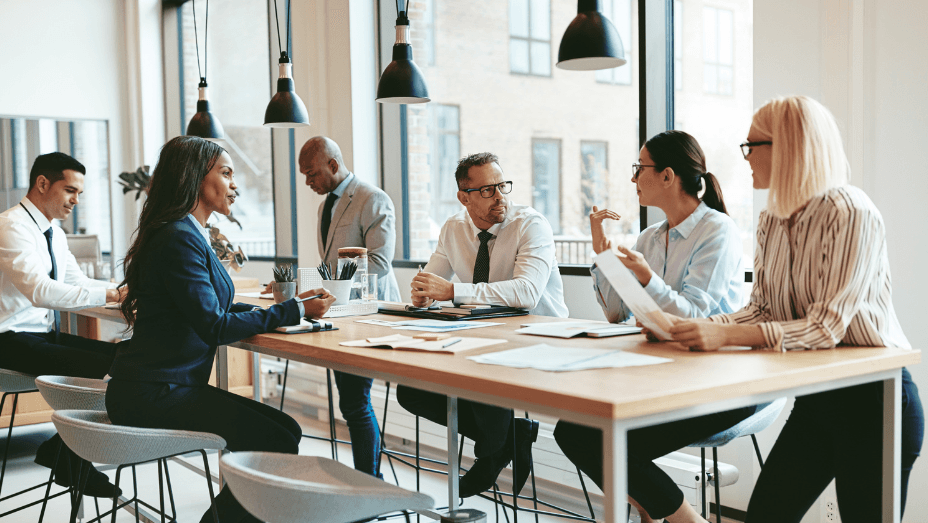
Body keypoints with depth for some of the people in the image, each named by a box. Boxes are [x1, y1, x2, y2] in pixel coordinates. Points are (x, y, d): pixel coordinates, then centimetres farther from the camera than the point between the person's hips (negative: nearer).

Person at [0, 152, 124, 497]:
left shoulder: (54, 234, 12)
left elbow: (77, 281, 17)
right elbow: (40, 291, -30)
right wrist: (109, 294, -34)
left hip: (46, 335, 9)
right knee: (96, 365, -26)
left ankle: (60, 450, 3)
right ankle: (66, 458, -6)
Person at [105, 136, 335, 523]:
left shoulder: (189, 234, 15)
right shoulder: (179, 238, -16)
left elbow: (213, 307, 18)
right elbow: (215, 327, -22)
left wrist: (289, 306, 6)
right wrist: (294, 311, -16)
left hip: (166, 386, 10)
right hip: (153, 396, -10)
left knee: (286, 431, 1)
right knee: (277, 446, -17)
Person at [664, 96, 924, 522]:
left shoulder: (852, 215, -19)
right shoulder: (771, 222, 6)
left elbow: (826, 328, -25)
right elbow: (761, 310, 5)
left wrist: (727, 335, -34)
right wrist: (693, 327, -12)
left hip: (874, 401, -7)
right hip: (815, 398, 7)